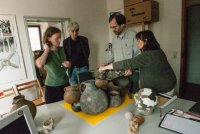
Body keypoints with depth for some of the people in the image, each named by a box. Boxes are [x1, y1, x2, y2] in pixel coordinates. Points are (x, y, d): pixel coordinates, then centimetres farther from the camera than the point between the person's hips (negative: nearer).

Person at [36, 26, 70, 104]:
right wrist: (47, 50, -23)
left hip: (65, 84, 4)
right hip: (52, 87, -4)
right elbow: (39, 65, -37)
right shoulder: (44, 53, -13)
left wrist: (66, 64, -7)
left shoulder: (61, 49, 0)